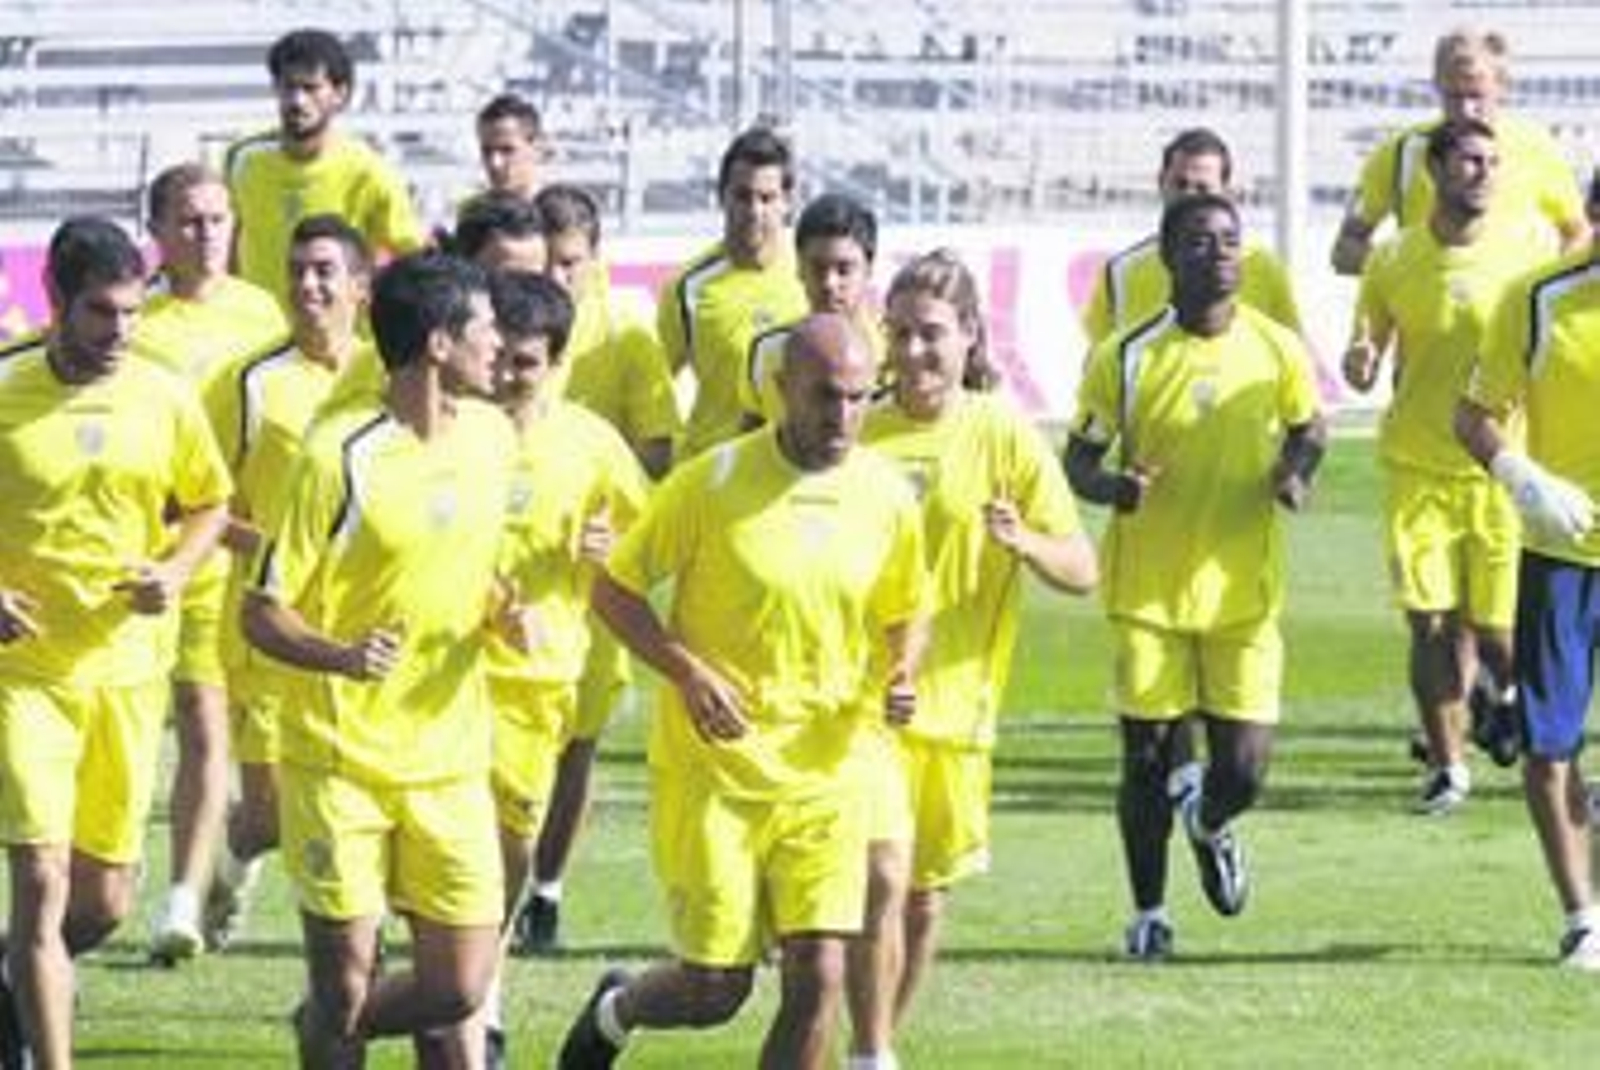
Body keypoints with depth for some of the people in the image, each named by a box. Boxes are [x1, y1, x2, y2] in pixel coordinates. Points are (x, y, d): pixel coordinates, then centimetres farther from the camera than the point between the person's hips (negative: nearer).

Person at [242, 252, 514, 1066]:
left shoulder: (492, 437, 6)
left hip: (450, 758, 5)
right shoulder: (340, 455, -14)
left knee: (458, 991, 2)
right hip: (339, 757, -5)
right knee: (344, 983, -2)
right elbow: (263, 614, -10)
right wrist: (342, 656, -29)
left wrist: (503, 608, 2)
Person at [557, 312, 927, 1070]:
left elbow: (904, 614, 16)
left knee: (818, 978, -9)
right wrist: (689, 672, -18)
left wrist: (900, 676, -6)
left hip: (824, 774, 3)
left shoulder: (886, 497, -1)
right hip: (711, 771, -3)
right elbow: (613, 591, -3)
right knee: (716, 991, 0)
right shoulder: (712, 483, -12)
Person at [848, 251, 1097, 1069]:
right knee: (882, 873, -16)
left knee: (927, 897, 10)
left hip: (955, 701, 1)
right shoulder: (857, 436, 2)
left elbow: (1082, 570, -2)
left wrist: (1024, 542, -22)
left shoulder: (1004, 437, -1)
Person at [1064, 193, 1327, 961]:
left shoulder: (1277, 350, -1)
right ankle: (1149, 912, 22)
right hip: (1147, 592, -1)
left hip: (1244, 592, 1)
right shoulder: (1126, 359, -7)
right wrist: (1111, 487, -22)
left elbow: (1307, 430, 16)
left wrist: (1295, 474, -6)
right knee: (1146, 757, 2)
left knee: (1242, 771, -2)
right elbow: (1079, 459, 1)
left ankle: (1208, 825, 35)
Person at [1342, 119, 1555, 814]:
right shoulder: (1393, 261, 2)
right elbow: (1364, 369, 10)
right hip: (1419, 468, 1)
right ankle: (1447, 766, 11)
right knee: (1432, 625, -3)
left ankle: (1503, 690, 34)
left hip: (1503, 469, -1)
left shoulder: (1529, 250, -2)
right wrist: (1360, 364, -13)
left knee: (1498, 628, -1)